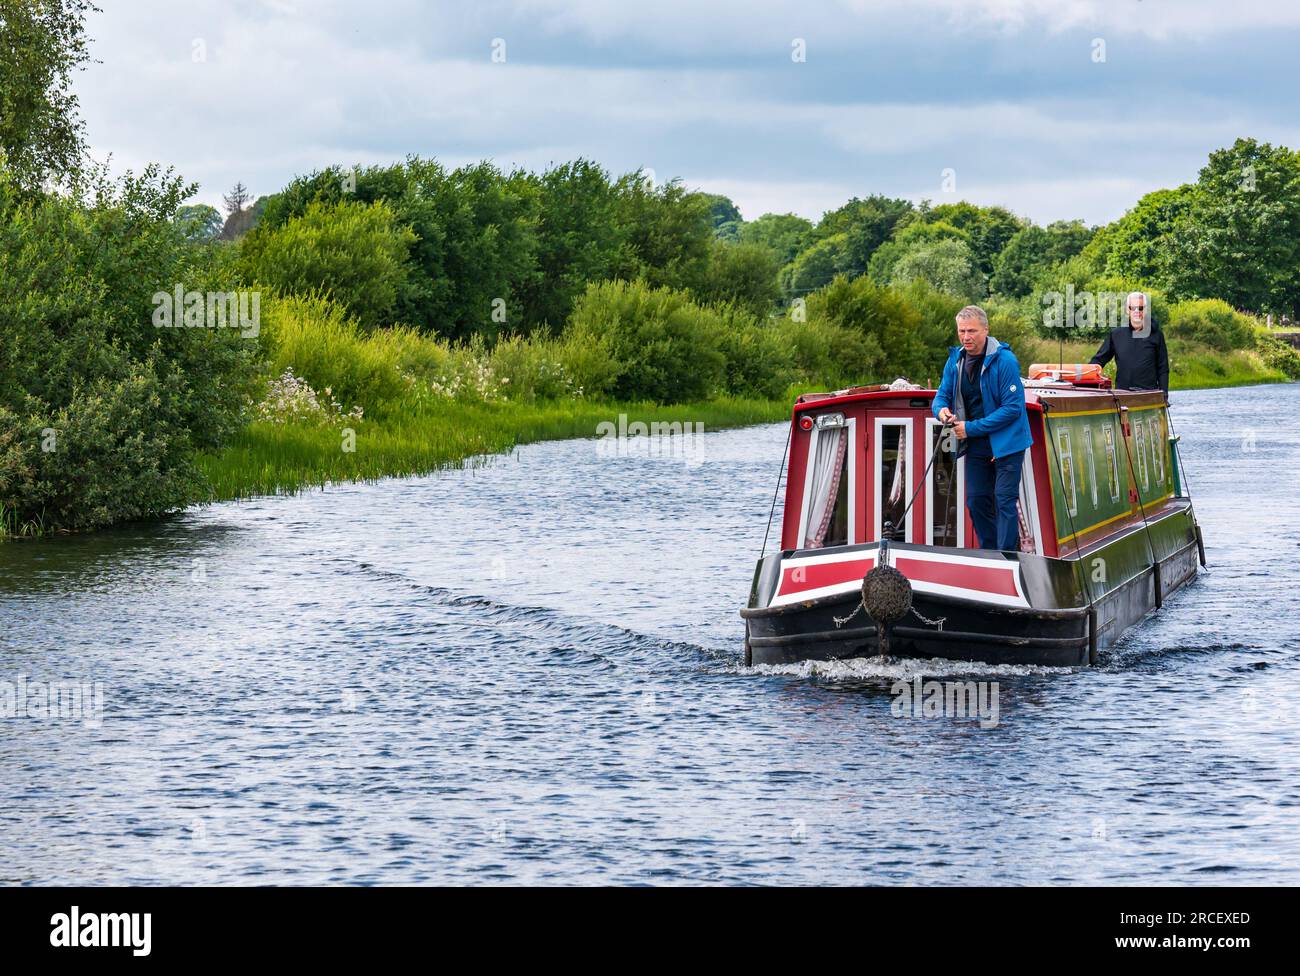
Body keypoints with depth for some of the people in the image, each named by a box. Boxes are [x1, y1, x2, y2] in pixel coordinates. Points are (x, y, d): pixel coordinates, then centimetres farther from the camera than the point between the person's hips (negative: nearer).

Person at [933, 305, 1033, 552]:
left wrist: (972, 428, -20)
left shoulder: (1004, 360, -18)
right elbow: (942, 395, 10)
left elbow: (1012, 407, -20)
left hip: (1006, 442, -6)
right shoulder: (955, 360, 2)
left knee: (1004, 501, -9)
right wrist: (941, 410, -17)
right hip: (976, 446, 6)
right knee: (976, 500, 10)